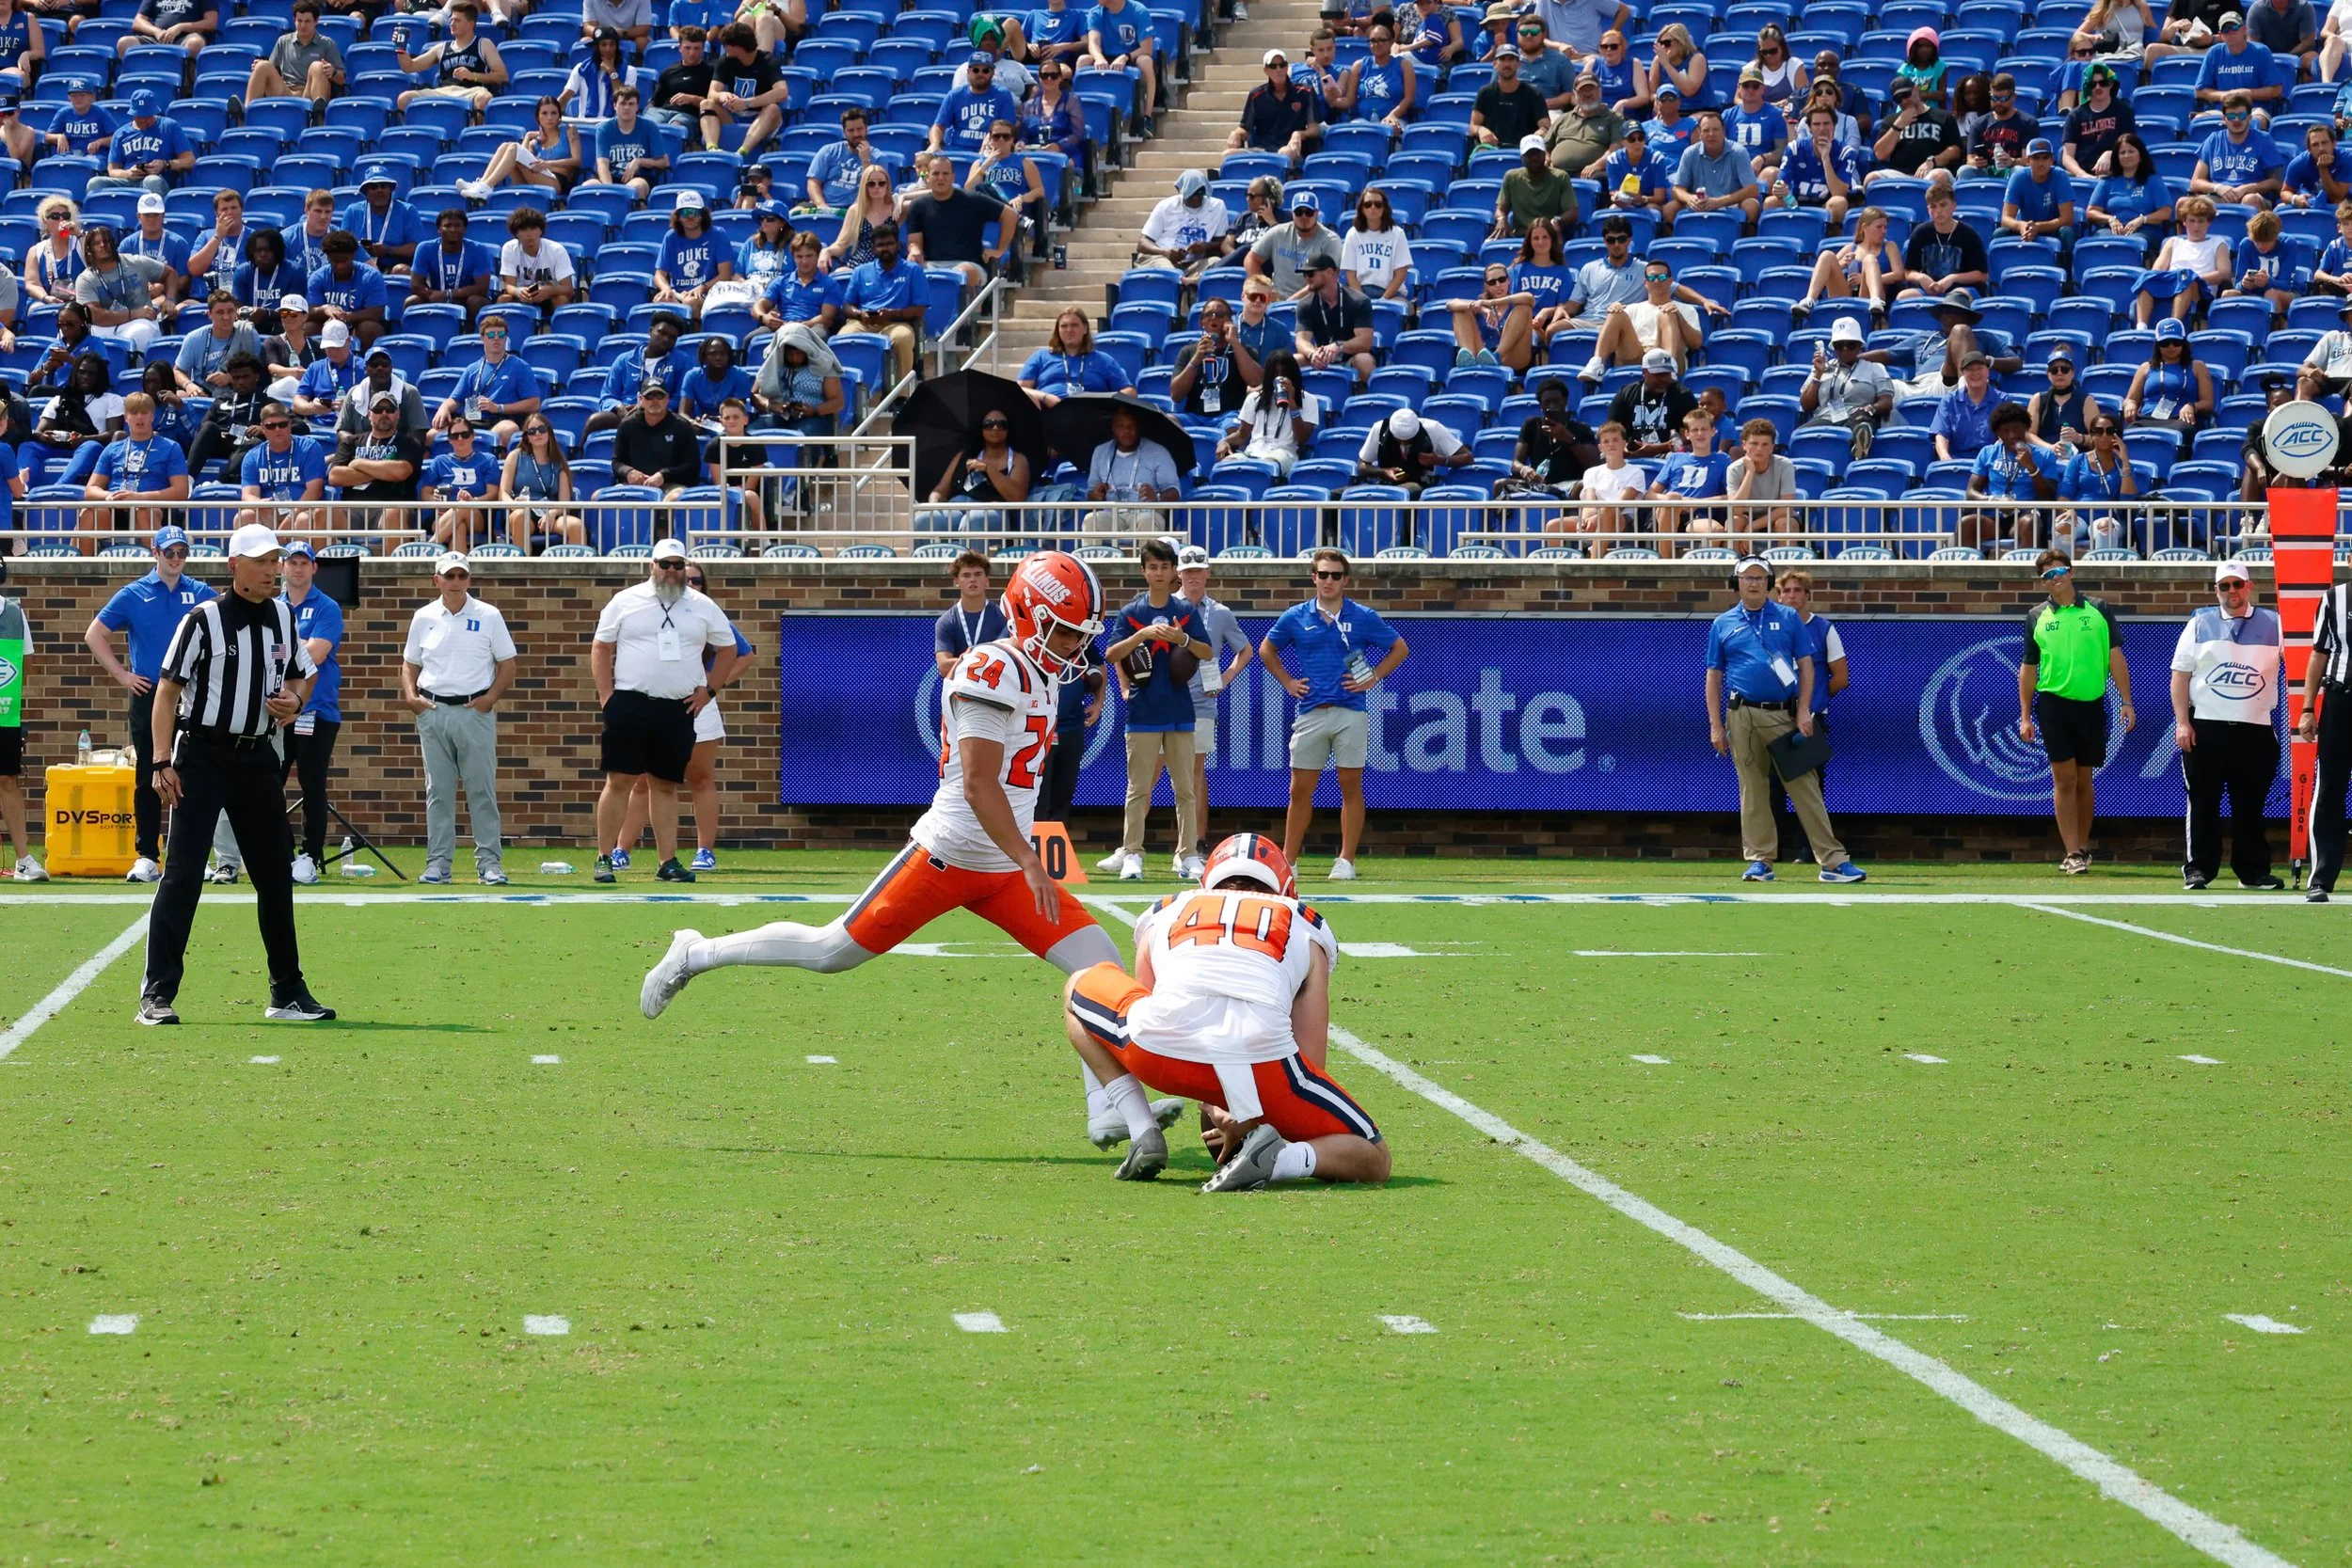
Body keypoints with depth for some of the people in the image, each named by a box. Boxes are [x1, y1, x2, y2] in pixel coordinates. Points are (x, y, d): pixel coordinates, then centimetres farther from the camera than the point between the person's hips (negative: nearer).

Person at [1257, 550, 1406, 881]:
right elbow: (1266, 649, 22)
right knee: (1300, 790, 2)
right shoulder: (1296, 617, 7)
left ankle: (1346, 861, 4)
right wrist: (1287, 682, 10)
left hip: (1351, 713, -1)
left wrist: (1373, 677, 3)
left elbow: (1399, 648, 13)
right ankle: (1288, 861, 8)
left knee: (1351, 787, -1)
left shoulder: (1363, 617, 3)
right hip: (1310, 713, 1)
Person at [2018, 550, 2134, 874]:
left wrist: (2126, 702, -2)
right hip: (2053, 704, 0)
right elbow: (2028, 667, 10)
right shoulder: (2036, 617, 8)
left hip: (2091, 705, 0)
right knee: (2064, 778, -5)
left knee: (2084, 780, 8)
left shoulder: (2098, 611, 6)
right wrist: (2025, 716, 6)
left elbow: (2115, 656, 5)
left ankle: (2082, 848, 19)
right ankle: (2073, 853, -6)